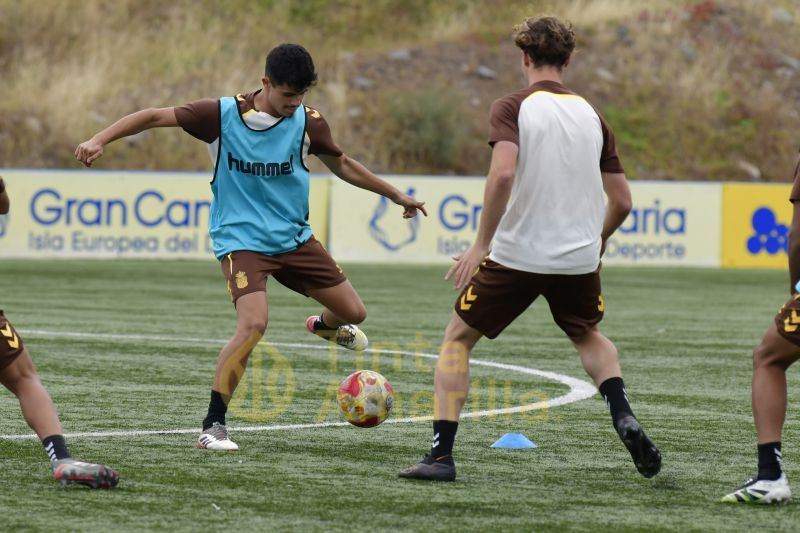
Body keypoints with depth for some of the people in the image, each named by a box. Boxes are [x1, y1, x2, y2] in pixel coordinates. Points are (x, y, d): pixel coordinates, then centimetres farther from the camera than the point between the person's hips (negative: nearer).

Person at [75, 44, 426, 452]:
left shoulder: (307, 122, -5)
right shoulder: (222, 115, -15)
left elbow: (341, 165, 13)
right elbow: (154, 117, -10)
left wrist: (395, 195, 20)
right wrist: (100, 140, -21)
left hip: (294, 238, 5)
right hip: (240, 240, -5)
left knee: (353, 312, 7)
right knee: (253, 323, -27)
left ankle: (324, 326, 48)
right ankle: (213, 426, -17)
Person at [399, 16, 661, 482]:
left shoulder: (512, 108, -7)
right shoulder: (591, 115, 7)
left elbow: (503, 173, -24)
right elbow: (622, 201, 8)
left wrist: (481, 244, -17)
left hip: (516, 254, -4)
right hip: (579, 259, 4)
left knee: (458, 338, 13)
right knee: (588, 336, 31)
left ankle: (441, 455, 3)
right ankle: (624, 418, 7)